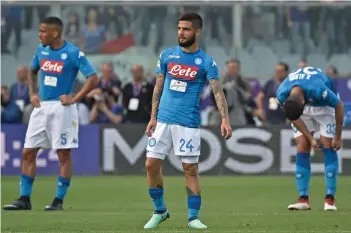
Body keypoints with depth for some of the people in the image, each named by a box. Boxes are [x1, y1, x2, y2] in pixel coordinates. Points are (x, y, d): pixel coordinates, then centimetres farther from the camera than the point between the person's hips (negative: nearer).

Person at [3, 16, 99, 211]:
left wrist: (75, 99, -15)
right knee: (28, 153, 4)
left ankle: (59, 201, 5)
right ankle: (24, 199, 9)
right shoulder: (41, 50, 7)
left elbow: (93, 79, -14)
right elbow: (32, 71, 26)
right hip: (41, 107, 6)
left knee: (64, 154, 0)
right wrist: (32, 93, 13)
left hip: (61, 108, -6)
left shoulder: (73, 53, -11)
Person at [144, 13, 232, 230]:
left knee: (191, 169, -3)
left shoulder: (206, 62, -3)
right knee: (151, 164, 1)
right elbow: (158, 88, 13)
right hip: (163, 120, 4)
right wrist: (153, 117, 8)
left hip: (189, 123, -4)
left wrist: (225, 119, -26)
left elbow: (218, 92, -13)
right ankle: (160, 211, 18)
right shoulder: (167, 55, 7)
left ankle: (193, 217, 6)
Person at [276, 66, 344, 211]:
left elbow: (339, 106, -25)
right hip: (303, 108, 3)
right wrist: (310, 138, -10)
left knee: (328, 146, -12)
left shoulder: (319, 90, -43)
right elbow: (294, 118, -10)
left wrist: (338, 137, -17)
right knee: (302, 148, -8)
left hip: (325, 106, -3)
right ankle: (303, 199, -7)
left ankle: (330, 199, -10)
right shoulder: (282, 95, -31)